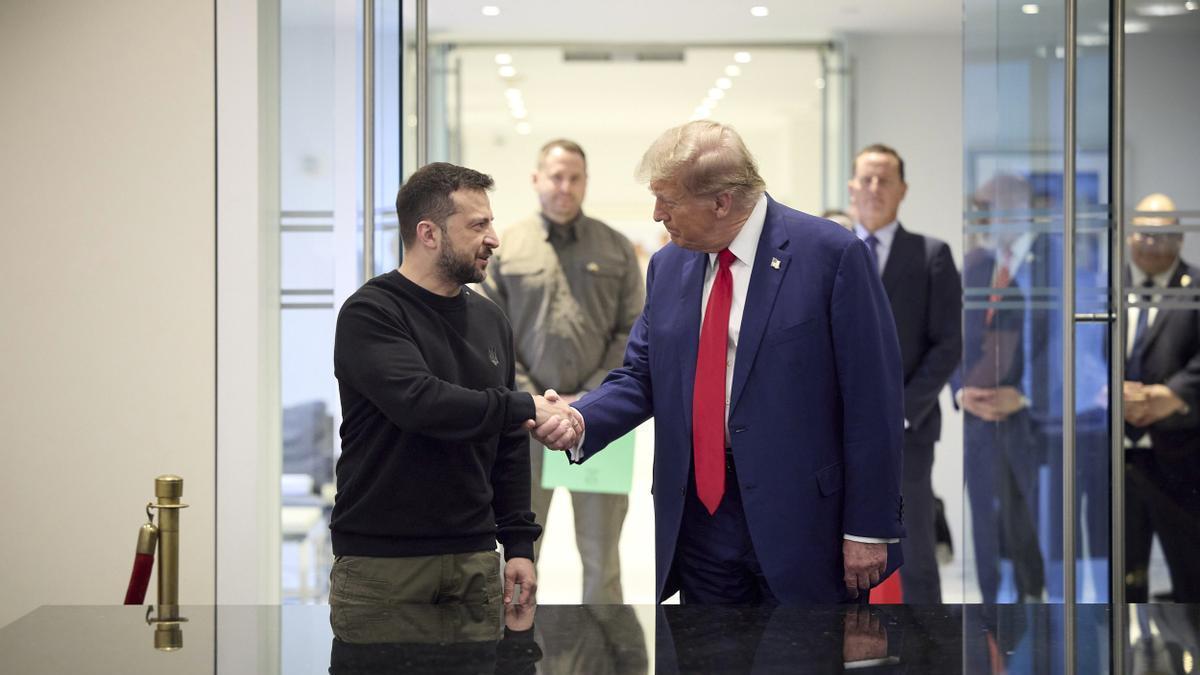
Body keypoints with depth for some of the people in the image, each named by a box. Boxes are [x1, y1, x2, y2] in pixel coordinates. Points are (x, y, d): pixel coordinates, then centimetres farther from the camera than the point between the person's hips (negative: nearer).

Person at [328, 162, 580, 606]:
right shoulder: (369, 314, -8)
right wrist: (525, 408, -18)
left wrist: (518, 542, 10)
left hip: (473, 556, 6)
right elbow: (419, 403, -24)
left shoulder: (490, 321, 13)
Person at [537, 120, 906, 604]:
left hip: (803, 516, -5)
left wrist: (869, 528, -11)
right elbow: (641, 376, 12)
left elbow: (873, 400, -11)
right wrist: (580, 421, -10)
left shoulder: (832, 254, -11)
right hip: (702, 513, 6)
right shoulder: (668, 266, 8)